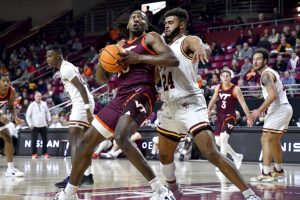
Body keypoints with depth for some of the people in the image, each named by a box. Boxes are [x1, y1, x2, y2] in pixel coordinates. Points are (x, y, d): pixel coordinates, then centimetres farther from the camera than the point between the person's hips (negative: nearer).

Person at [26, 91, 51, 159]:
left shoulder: (44, 104, 4)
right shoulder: (32, 105, -6)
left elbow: (47, 112, 18)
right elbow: (28, 115, -4)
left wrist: (49, 119, 9)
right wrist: (30, 124, -10)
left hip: (43, 125, 3)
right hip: (35, 126, -3)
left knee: (45, 139, 5)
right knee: (34, 140, -3)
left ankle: (44, 153, 15)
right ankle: (34, 154, 5)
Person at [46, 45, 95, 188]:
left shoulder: (65, 68, -11)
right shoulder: (67, 67, 21)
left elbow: (82, 88, -19)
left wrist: (87, 109, -25)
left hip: (81, 103, -11)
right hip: (84, 103, 11)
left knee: (73, 139, -15)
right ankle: (87, 175, 18)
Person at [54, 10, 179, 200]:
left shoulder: (151, 38, 7)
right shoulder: (120, 45, 25)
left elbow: (173, 60, -10)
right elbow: (101, 78, 25)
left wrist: (139, 58, -14)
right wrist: (102, 62, 3)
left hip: (140, 94, -8)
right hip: (121, 97, 8)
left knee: (122, 137, -34)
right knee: (87, 142, 9)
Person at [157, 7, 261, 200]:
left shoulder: (188, 41, -6)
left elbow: (205, 48, -31)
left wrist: (202, 48, -57)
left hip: (190, 104, -9)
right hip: (170, 107, 9)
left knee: (212, 154, -20)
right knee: (164, 155, 19)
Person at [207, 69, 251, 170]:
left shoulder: (235, 89, -10)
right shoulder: (218, 88, 6)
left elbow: (243, 104, -11)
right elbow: (213, 99, 17)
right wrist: (208, 109, 2)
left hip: (230, 116, -7)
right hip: (220, 116, 7)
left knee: (223, 139, -19)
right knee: (218, 141, 9)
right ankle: (236, 156, 27)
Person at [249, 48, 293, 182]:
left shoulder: (266, 74, -14)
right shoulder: (271, 72, 18)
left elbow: (273, 95, -25)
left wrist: (259, 110, -22)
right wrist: (263, 109, 23)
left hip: (279, 109, -11)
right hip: (284, 108, 11)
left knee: (266, 140, -13)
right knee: (274, 141, 21)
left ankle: (266, 174, -18)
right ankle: (279, 171, 31)